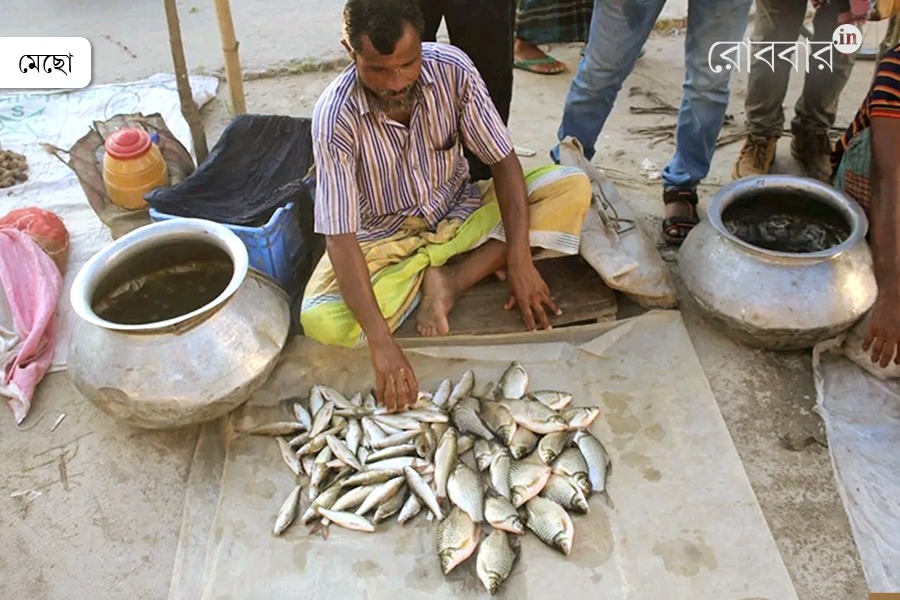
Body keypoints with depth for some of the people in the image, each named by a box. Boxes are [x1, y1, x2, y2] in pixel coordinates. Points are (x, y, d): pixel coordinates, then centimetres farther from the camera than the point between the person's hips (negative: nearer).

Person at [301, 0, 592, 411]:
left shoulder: (452, 68, -19)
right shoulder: (335, 115, -27)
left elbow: (503, 161, -14)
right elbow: (339, 238, -30)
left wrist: (519, 260, -24)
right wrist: (381, 343, -39)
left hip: (460, 213, 3)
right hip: (384, 238, -2)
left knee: (573, 188, -18)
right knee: (321, 321, -31)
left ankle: (448, 281, -18)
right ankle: (436, 271, -8)